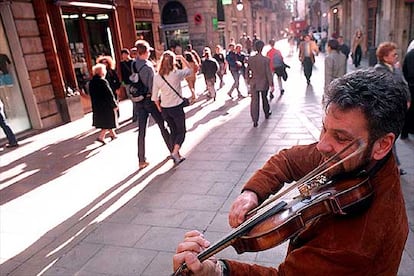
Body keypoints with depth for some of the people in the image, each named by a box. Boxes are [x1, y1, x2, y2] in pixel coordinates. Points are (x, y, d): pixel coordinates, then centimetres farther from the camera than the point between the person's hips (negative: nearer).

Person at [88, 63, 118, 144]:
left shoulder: (91, 82, 4)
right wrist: (115, 104, -10)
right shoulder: (103, 81, -19)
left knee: (104, 121, 20)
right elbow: (110, 95, -18)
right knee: (108, 122, 4)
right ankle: (101, 137, 0)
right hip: (106, 105, -8)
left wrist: (95, 104, 20)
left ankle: (112, 134, 33)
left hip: (96, 106, 8)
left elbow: (92, 95, 12)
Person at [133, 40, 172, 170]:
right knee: (162, 126, 11)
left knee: (141, 131, 7)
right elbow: (152, 86, -15)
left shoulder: (132, 65, 0)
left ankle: (141, 160, 11)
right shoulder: (148, 66, -17)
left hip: (138, 101, 5)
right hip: (150, 99, -5)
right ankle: (173, 151, 26)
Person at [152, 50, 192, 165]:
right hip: (177, 107, -4)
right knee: (181, 131, 11)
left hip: (165, 109, 4)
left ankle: (177, 155, 26)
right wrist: (181, 58, 11)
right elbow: (189, 69, 5)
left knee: (173, 131, 18)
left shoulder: (157, 77, -5)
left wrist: (159, 108, 13)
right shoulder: (177, 74, -15)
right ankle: (175, 152, -8)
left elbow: (155, 96, 0)